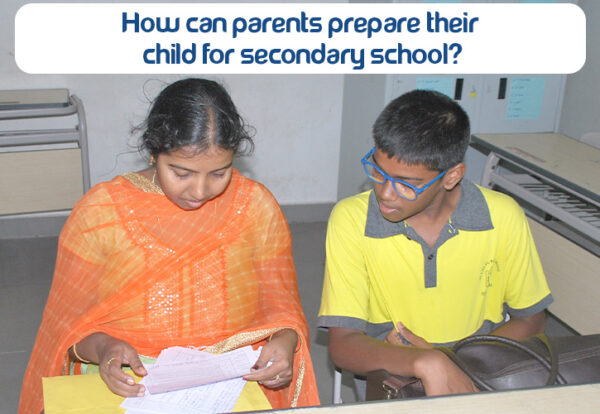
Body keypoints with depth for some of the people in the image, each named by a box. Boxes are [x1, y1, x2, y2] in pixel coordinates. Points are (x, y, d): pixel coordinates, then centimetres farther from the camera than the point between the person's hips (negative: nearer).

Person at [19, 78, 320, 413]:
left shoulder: (256, 207, 0)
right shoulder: (100, 212, -3)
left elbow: (281, 305, 6)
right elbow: (69, 320, 1)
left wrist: (284, 341, -16)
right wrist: (102, 347, -21)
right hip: (126, 386, -1)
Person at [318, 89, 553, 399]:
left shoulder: (502, 217, -7)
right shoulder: (351, 220, -11)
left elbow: (530, 321, 5)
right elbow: (342, 344, -14)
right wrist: (426, 364, -31)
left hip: (479, 382, 2)